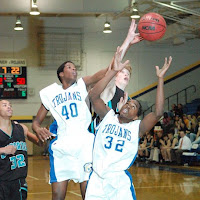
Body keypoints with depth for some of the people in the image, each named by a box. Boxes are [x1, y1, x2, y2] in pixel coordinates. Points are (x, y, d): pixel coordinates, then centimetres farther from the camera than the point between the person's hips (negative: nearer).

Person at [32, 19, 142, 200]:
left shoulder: (83, 85, 8)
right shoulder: (50, 93, 11)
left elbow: (109, 70, -4)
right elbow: (37, 121, 18)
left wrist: (128, 41, -13)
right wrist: (38, 130, -8)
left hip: (84, 144, 0)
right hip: (61, 145, 1)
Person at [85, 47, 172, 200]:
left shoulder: (137, 128, 3)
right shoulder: (108, 116, 7)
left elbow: (158, 113, -12)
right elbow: (93, 96, -7)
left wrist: (161, 79, -13)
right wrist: (114, 71, -13)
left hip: (120, 180, -1)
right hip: (97, 178, 1)